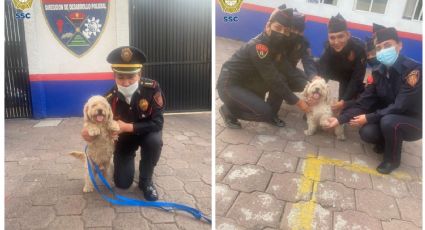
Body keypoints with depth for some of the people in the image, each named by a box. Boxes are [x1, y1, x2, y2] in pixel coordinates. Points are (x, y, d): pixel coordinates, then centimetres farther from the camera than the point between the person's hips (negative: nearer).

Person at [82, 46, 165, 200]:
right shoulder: (109, 99, -24)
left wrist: (127, 127, -35)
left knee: (154, 141, -37)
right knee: (122, 183, -4)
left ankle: (145, 181, -10)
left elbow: (157, 122, -30)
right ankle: (131, 157, 31)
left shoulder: (152, 88, -30)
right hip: (124, 137, 2)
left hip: (147, 131, -1)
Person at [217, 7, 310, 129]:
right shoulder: (258, 46, -27)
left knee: (282, 80, -7)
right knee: (265, 112, -20)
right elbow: (273, 79, -25)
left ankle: (271, 114, 12)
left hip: (248, 82, 8)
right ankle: (229, 110, 2)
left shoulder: (273, 43, -1)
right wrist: (297, 101, -20)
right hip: (229, 84, -8)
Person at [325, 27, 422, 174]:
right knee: (366, 133, -20)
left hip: (414, 122, -5)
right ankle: (387, 141, 15)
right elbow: (364, 102, -8)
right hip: (388, 118, 5)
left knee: (388, 121, -35)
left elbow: (401, 107, -29)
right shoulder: (378, 72, -6)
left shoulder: (413, 70, -26)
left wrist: (369, 118, -25)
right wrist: (340, 119, -19)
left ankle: (392, 159, -7)